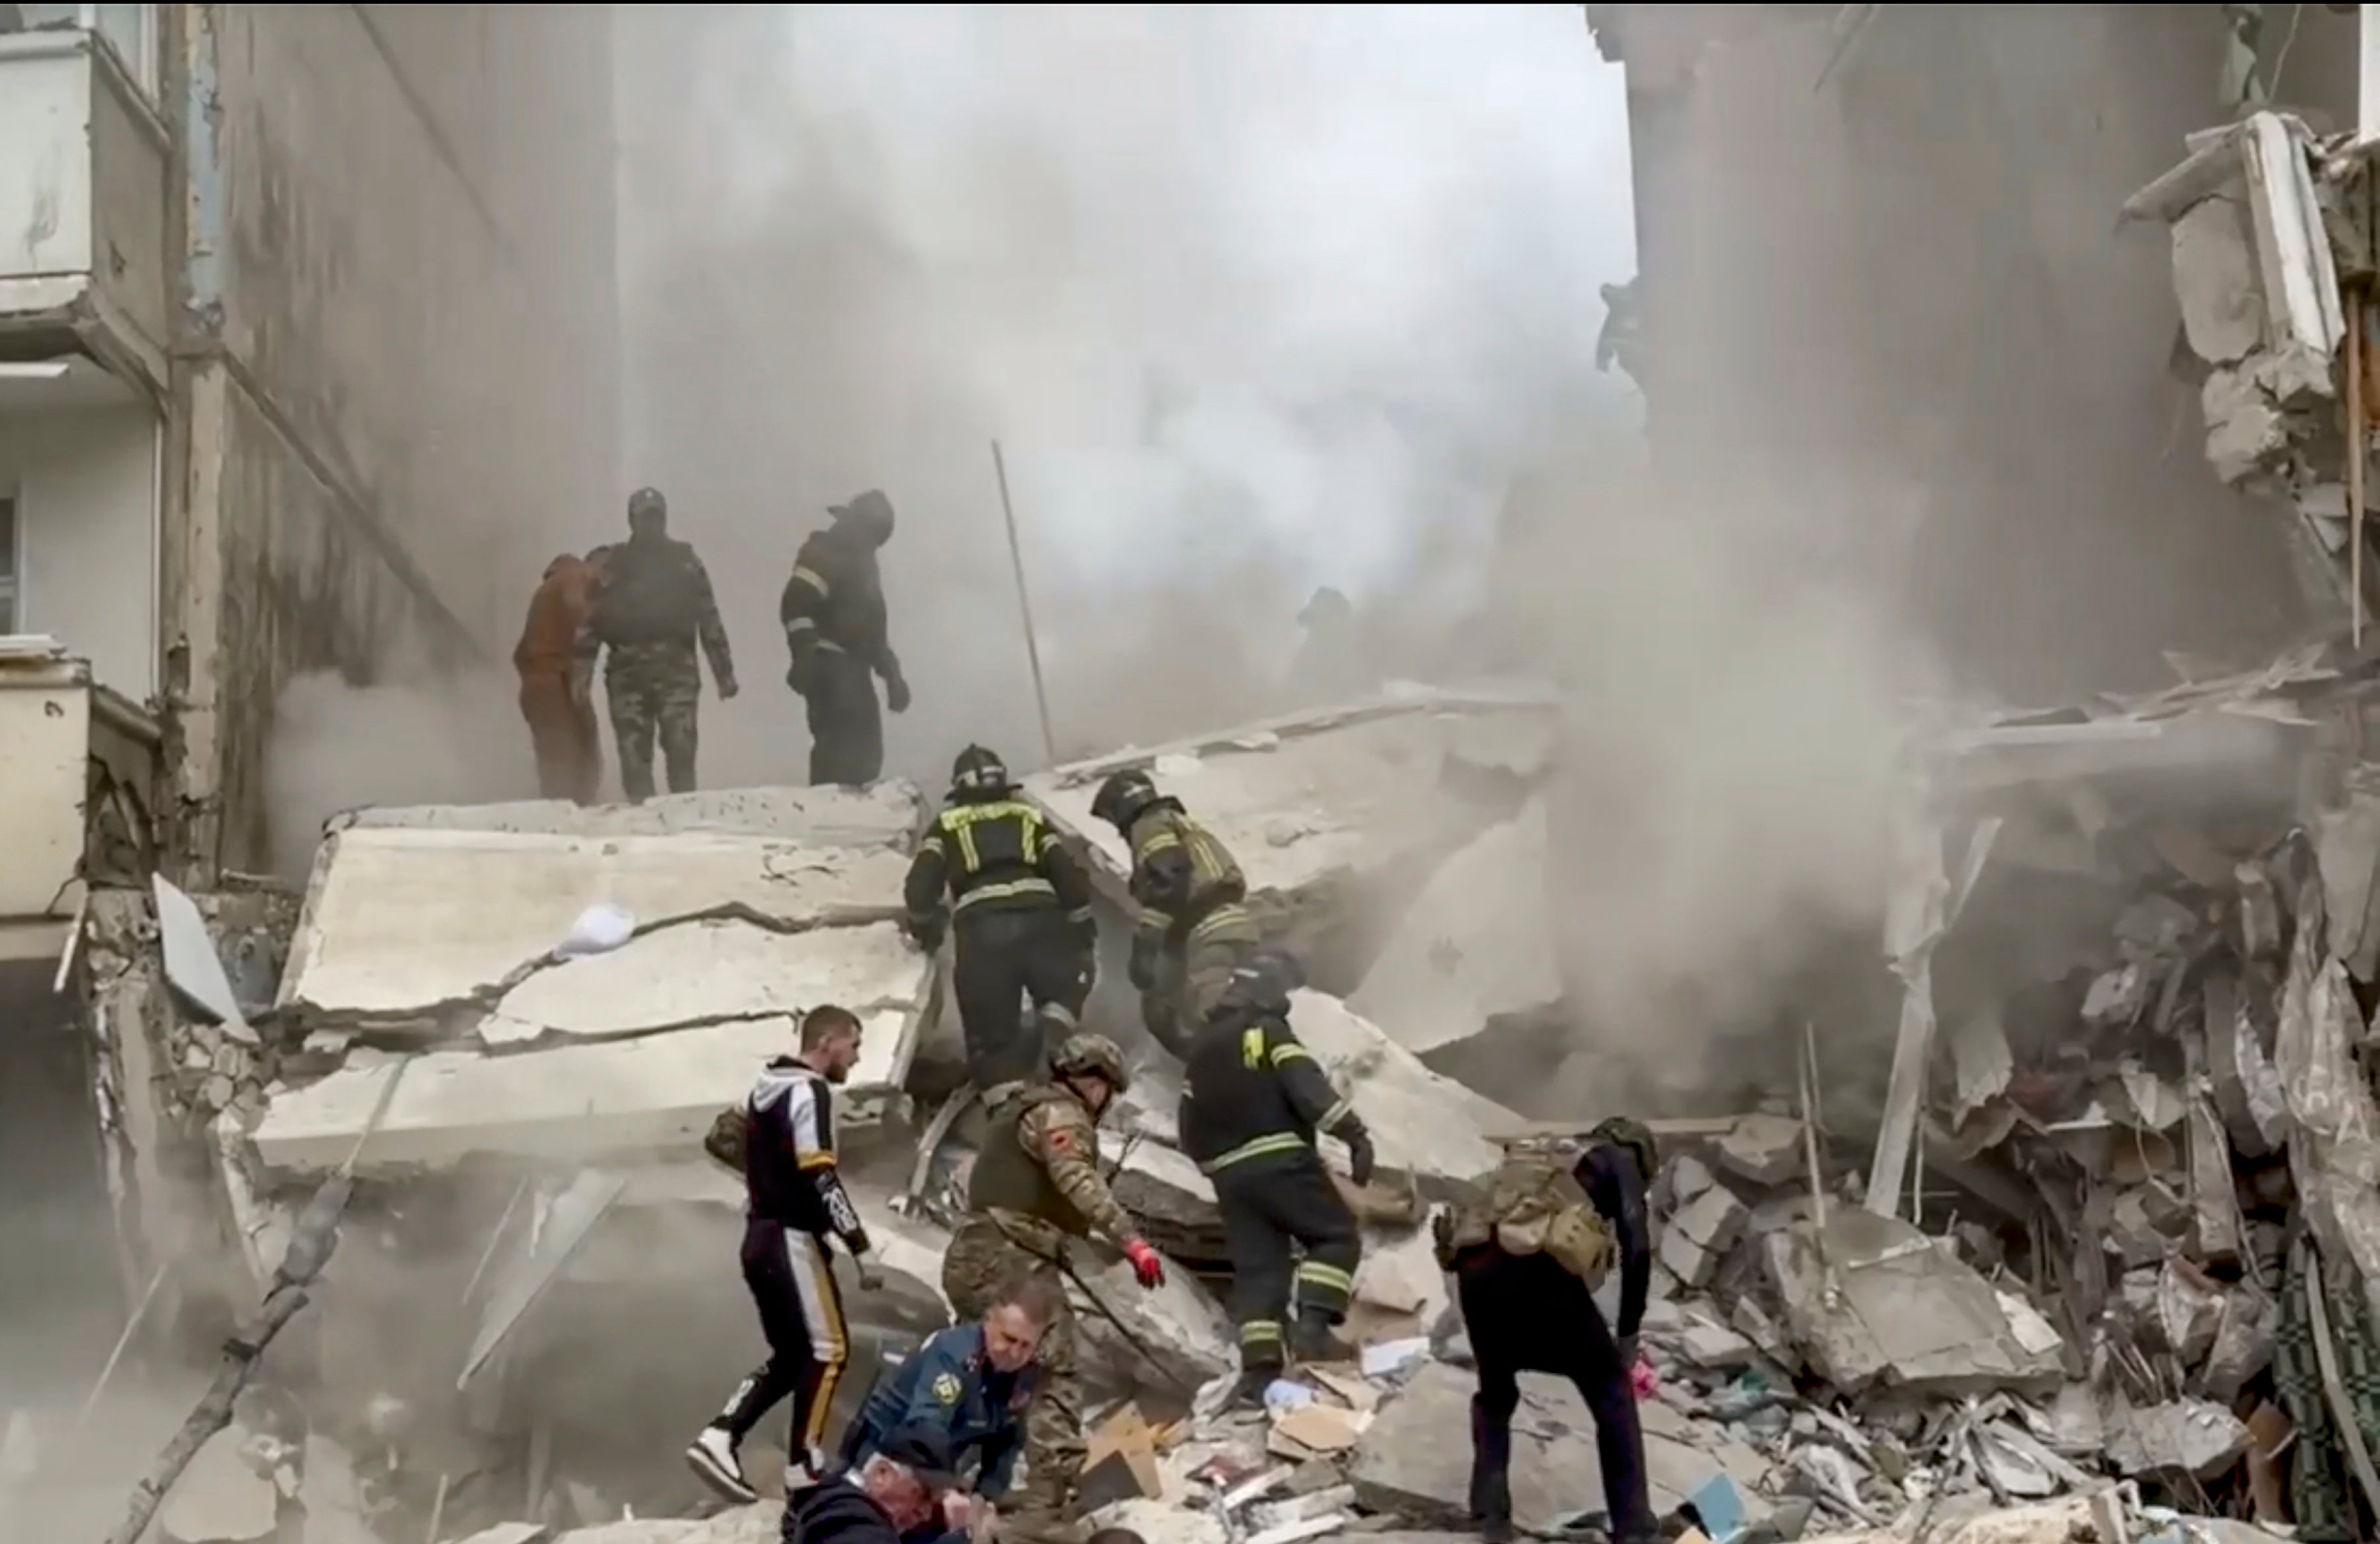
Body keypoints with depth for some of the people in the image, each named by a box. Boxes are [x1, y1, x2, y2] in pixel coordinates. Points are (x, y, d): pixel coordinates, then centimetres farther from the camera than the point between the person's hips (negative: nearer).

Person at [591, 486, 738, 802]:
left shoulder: (686, 561, 12)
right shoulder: (612, 563, 9)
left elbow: (709, 619, 9)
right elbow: (589, 618, 3)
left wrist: (724, 673, 4)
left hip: (676, 669, 0)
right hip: (628, 673, 0)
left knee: (681, 751, -8)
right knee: (634, 758, -1)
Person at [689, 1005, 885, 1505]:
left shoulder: (768, 1087, 14)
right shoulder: (809, 1091, -14)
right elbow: (822, 1179, -21)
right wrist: (861, 1248, -20)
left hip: (760, 1238, 9)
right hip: (791, 1240, -9)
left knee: (791, 1353, 14)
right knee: (827, 1349, -2)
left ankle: (721, 1437, 2)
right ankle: (803, 1468, -1)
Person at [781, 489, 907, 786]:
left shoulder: (861, 559, 23)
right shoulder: (822, 553, -6)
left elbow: (872, 624, 29)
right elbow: (796, 604, -20)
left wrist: (891, 675, 24)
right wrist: (805, 658, -31)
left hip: (853, 670, 10)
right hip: (831, 669, -10)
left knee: (864, 755, 5)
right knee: (840, 752, -18)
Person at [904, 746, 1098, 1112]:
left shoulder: (946, 826, 22)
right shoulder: (1030, 817, 25)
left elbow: (920, 886, 10)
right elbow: (1069, 875, 17)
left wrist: (925, 927, 27)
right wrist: (1083, 927, 26)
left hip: (980, 927, -1)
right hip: (1039, 919, 1)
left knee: (992, 1029, 6)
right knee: (1066, 990, 22)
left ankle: (1007, 1104, -12)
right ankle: (1055, 1031, -10)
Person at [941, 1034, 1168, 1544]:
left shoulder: (1023, 1110, 26)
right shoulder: (1060, 1114, -4)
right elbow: (1079, 1181, -22)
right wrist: (1130, 1239, -31)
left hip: (970, 1258, 10)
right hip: (1011, 1263, -10)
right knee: (1055, 1381, -14)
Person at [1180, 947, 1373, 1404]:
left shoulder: (1202, 1048, 19)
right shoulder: (1270, 1031, -3)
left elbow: (1191, 1123, 22)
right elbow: (1309, 1088, -17)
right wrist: (1355, 1135, -21)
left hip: (1231, 1174, 7)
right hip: (1282, 1161, -6)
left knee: (1256, 1268, 7)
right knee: (1337, 1236, 6)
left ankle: (1259, 1369, -3)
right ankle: (1313, 1323, -12)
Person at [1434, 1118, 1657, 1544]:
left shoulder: (1540, 1164, 41)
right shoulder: (1617, 1160, 25)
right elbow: (1636, 1248, 8)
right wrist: (1629, 1333, 16)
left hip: (1475, 1267, 5)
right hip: (1539, 1266, -5)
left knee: (1495, 1392, 30)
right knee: (1611, 1390, 16)